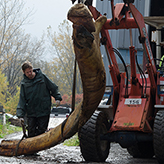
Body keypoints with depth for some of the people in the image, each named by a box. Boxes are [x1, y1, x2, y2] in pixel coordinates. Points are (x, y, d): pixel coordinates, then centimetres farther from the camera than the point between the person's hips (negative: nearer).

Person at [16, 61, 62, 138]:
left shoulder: (42, 77, -2)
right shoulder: (24, 83, 2)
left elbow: (53, 88, 8)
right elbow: (22, 100, 0)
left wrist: (57, 98, 0)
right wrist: (20, 114, -8)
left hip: (44, 111, -2)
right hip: (31, 113, 2)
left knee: (41, 132, -1)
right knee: (31, 133, 1)